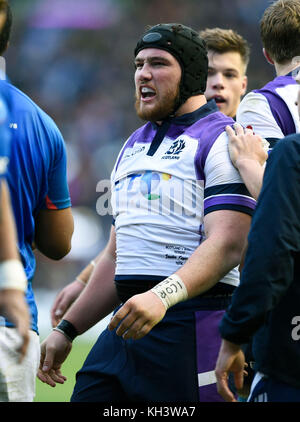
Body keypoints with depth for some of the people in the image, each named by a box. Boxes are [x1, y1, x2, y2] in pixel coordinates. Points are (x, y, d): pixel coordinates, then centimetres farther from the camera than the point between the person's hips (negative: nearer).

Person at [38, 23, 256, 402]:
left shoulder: (220, 139, -4)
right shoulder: (134, 146, 23)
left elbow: (226, 245, -18)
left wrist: (163, 296, -31)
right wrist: (67, 330, 23)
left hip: (190, 326, -8)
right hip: (125, 323, 8)